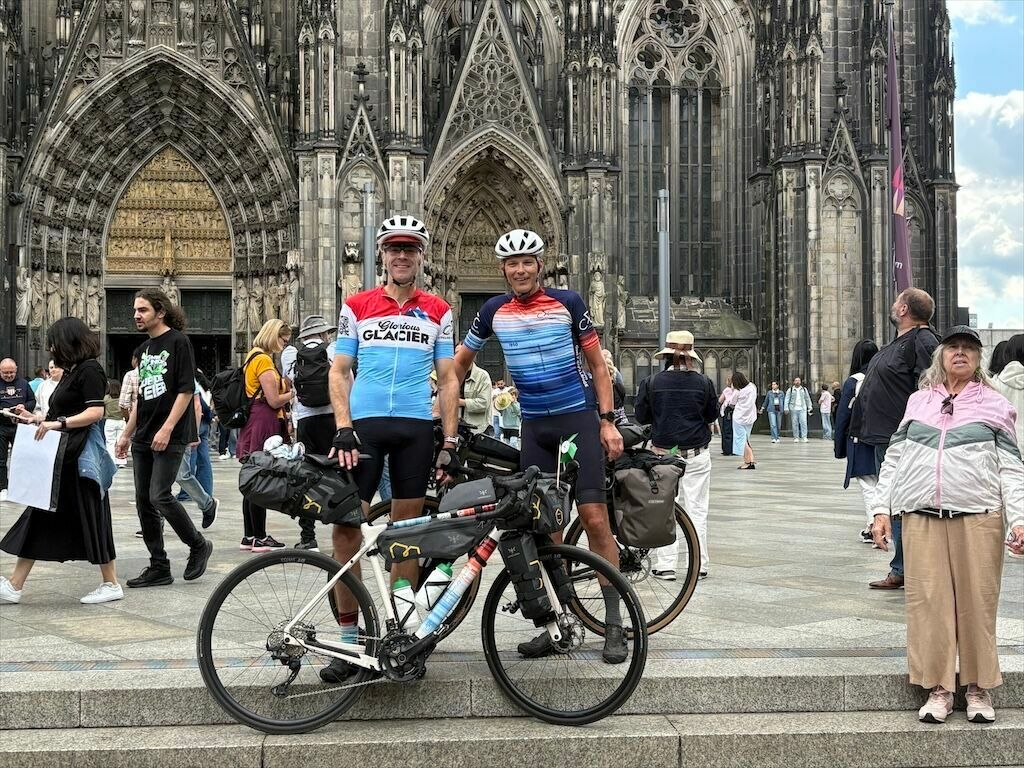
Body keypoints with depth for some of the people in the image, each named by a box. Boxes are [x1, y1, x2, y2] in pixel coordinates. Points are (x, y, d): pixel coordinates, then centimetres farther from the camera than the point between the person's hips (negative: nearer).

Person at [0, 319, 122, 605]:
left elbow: (95, 412, -21)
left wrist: (59, 423, -27)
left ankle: (111, 584, 9)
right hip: (63, 457, 10)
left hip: (81, 458, -10)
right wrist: (36, 419, 20)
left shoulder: (90, 370, -11)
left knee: (89, 518, -2)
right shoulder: (73, 371, 17)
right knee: (40, 517, 7)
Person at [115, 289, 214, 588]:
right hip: (143, 438, 8)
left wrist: (167, 429, -19)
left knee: (160, 496, -15)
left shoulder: (178, 341, -6)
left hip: (170, 437, -8)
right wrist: (126, 434, 20)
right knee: (144, 502, 5)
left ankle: (199, 545, 6)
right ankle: (159, 567, 12)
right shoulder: (143, 349, 17)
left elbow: (187, 389, -13)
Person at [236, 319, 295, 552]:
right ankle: (260, 538, -2)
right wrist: (293, 393, -1)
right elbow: (274, 400, -16)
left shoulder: (254, 356, 18)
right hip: (263, 425, -10)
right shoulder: (264, 360, -13)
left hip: (253, 425, 10)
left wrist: (286, 386, 6)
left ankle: (249, 537, 17)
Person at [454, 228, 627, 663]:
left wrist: (608, 421, -6)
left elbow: (597, 363, 1)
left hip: (579, 419, -3)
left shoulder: (567, 303, -3)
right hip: (534, 427, 3)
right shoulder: (494, 312, 5)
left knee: (594, 518, -9)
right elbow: (461, 361, 16)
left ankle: (614, 625, -1)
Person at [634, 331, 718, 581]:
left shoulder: (651, 383, -8)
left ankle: (664, 565, 6)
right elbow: (713, 415, 5)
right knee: (696, 509, 8)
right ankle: (699, 565, 12)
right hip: (697, 453, 0)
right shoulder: (704, 383, -6)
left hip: (663, 453, 0)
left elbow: (640, 416, 0)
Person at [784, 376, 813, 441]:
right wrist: (786, 408, -8)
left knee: (803, 422, -10)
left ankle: (804, 437, -9)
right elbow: (787, 399, 1)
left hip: (802, 409, 1)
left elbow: (807, 399, 16)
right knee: (795, 424, 1)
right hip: (794, 409, -1)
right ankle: (796, 437, 7)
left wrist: (809, 408, 14)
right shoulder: (790, 390, 5)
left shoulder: (804, 389, 11)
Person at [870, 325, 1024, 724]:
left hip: (978, 515, -1)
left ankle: (979, 687, 15)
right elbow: (894, 459, 15)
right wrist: (882, 509, 6)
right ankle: (939, 688, 10)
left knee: (978, 601, 0)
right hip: (921, 515, 2)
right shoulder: (918, 401, 16)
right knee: (928, 600, 0)